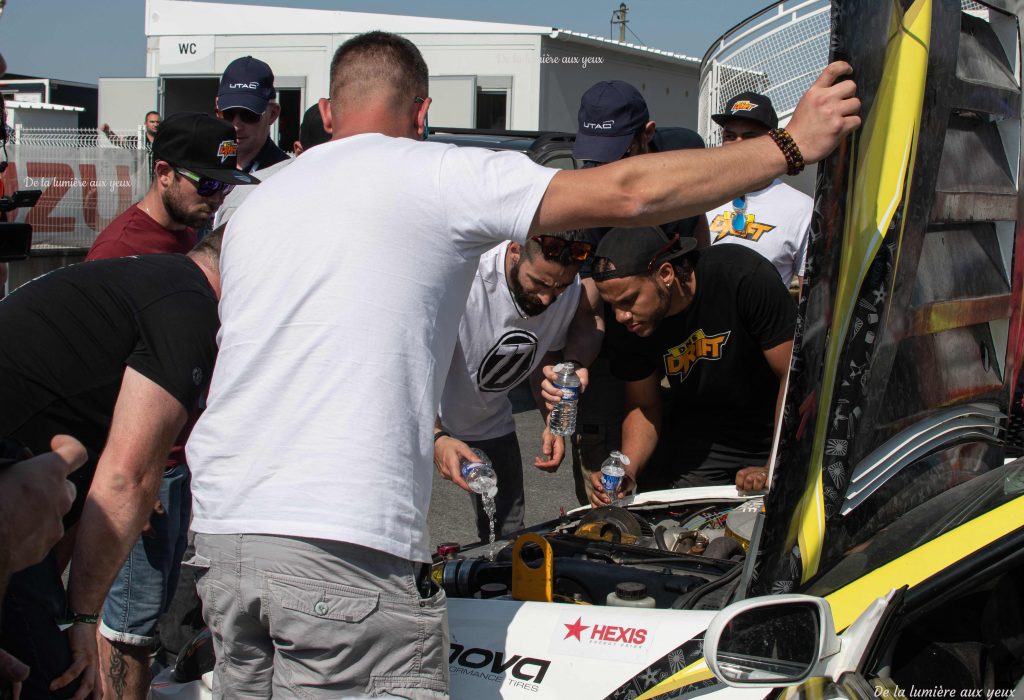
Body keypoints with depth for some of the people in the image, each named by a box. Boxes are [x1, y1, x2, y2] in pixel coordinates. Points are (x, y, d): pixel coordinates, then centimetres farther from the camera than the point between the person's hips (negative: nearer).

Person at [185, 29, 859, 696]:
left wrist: (426, 436, 40)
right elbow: (629, 194, -4)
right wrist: (792, 145, 4)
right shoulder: (435, 173, 0)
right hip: (343, 548, -7)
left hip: (222, 530, 7)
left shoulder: (257, 203, 20)